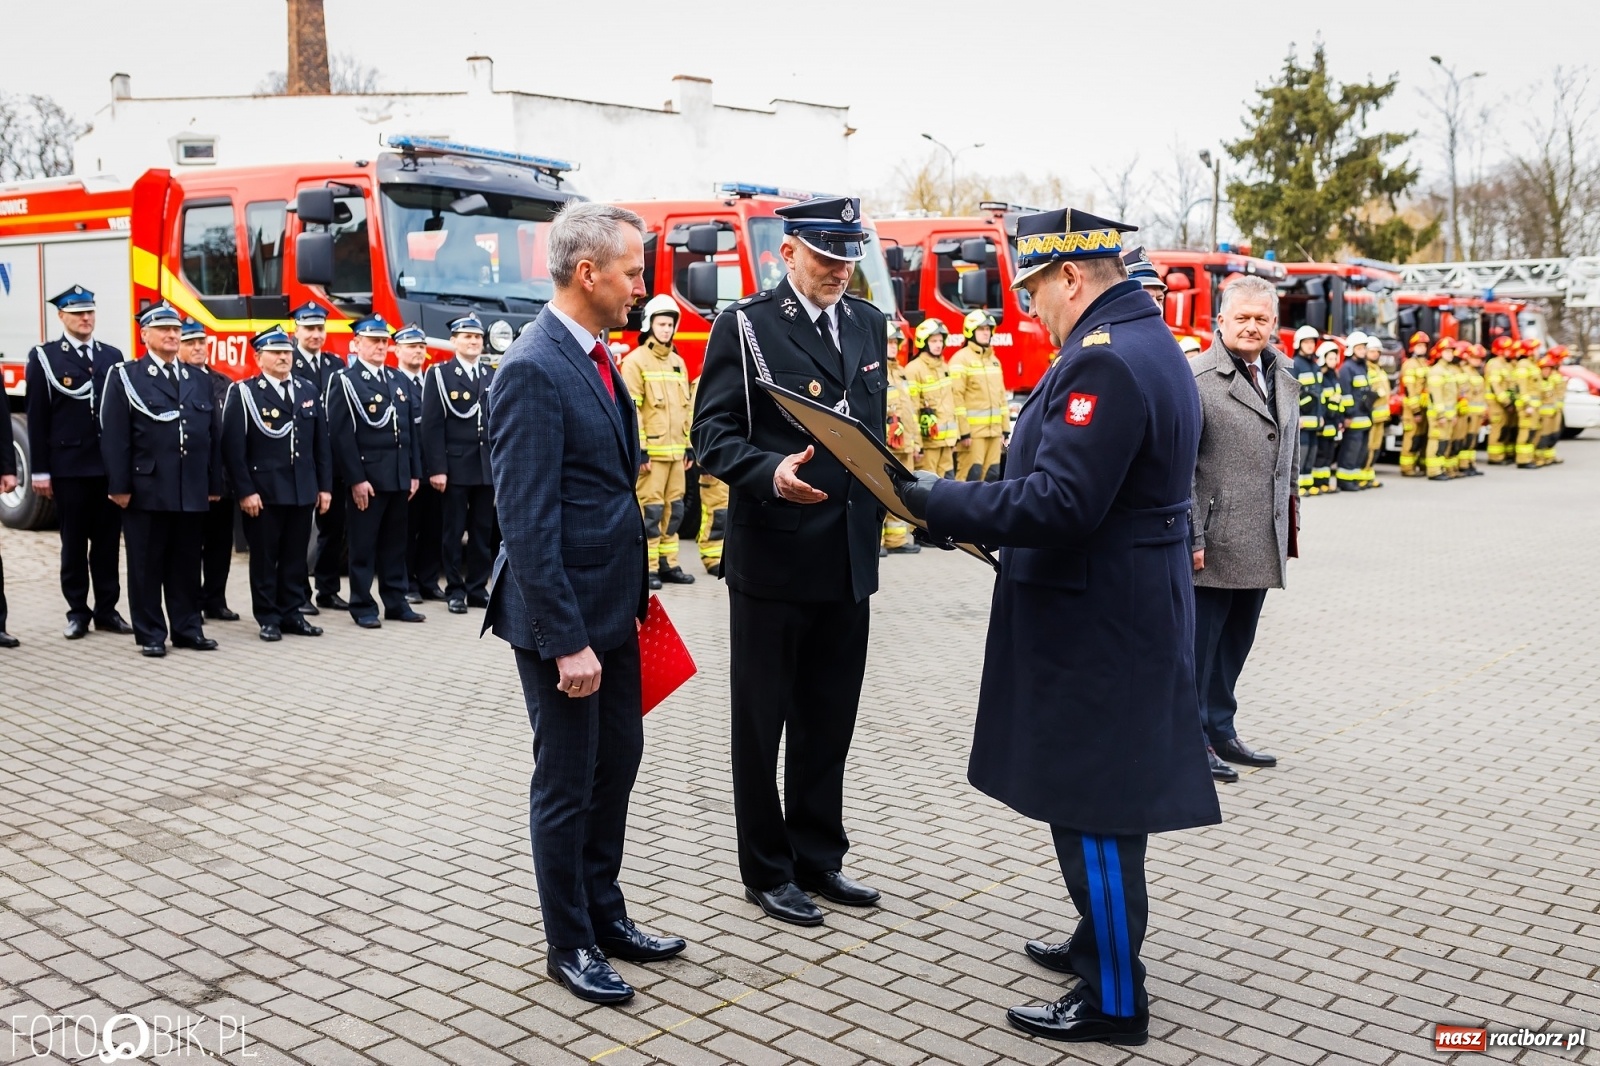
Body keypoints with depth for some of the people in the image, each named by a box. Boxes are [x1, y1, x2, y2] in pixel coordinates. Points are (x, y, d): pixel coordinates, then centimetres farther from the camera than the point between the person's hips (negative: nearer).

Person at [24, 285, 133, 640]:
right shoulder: (44, 358, 1)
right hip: (68, 467, -3)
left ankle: (107, 609, 15)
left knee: (108, 540, 7)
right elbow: (37, 419, -2)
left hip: (110, 465, 3)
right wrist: (40, 471, -7)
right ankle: (78, 612, 13)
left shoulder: (112, 356, 10)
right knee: (74, 542, 5)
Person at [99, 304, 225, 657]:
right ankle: (150, 634, 11)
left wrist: (215, 485, 9)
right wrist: (120, 486, -12)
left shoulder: (200, 381, 14)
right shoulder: (126, 378, 0)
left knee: (187, 564, 10)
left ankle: (188, 628, 18)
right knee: (147, 565, 3)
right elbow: (114, 438, -6)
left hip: (193, 492, 4)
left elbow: (213, 437, 13)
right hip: (146, 489, -4)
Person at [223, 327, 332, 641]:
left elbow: (321, 443, 12)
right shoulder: (244, 393, -3)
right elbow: (233, 448, -8)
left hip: (303, 491, 4)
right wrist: (245, 491, -14)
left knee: (296, 556, 10)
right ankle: (268, 618, 12)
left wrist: (325, 486, 7)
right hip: (263, 493, -4)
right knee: (264, 557, 4)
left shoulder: (309, 391, 12)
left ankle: (292, 613, 19)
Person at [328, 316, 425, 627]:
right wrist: (356, 479, -16)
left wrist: (415, 473, 9)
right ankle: (363, 607, 9)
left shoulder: (400, 380, 15)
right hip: (366, 477, -6)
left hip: (399, 477, 6)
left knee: (395, 543, 11)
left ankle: (396, 602, 19)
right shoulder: (345, 382, -5)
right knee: (363, 545, 1)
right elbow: (341, 435, -11)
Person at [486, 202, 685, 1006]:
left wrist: (633, 593, 14)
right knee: (567, 781, 6)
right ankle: (569, 945, 23)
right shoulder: (532, 372, -20)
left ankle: (606, 915, 35)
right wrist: (566, 640, -22)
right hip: (563, 614, -9)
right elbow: (528, 521, -22)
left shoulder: (594, 357, 9)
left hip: (612, 606, 9)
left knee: (618, 758, 18)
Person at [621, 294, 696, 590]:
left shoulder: (679, 363, 17)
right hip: (651, 451, -7)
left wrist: (689, 446, 15)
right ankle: (647, 568, -1)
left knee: (674, 509, 10)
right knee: (650, 510, -6)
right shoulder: (635, 361, -5)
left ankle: (668, 564, 17)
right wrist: (639, 450, -15)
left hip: (676, 451, 7)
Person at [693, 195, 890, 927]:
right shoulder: (743, 326, -6)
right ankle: (767, 870, 22)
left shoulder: (869, 324, 12)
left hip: (849, 558, 6)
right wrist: (770, 474, -30)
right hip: (773, 557, -5)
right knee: (762, 720, 8)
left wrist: (879, 504, 12)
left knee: (829, 721, 15)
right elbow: (713, 433, -12)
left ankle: (818, 858, 29)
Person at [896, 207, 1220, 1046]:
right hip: (1131, 608, 11)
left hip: (1094, 625, -11)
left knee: (1092, 807, 0)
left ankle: (1114, 999, 12)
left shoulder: (1105, 360, -21)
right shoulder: (1148, 341, 12)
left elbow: (1061, 501, -27)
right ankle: (1102, 943, 39)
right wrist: (984, 517, 15)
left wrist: (937, 504, -21)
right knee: (1107, 798, 22)